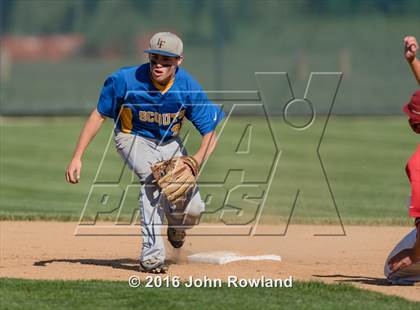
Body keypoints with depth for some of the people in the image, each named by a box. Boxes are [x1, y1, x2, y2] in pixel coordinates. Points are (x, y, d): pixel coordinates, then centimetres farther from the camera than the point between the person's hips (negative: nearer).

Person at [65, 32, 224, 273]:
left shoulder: (189, 88, -23)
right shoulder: (126, 80, -26)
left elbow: (210, 135, -22)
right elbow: (99, 116, -14)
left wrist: (194, 163, -42)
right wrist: (77, 157, -18)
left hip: (170, 143, 2)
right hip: (134, 138, -2)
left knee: (193, 210, -12)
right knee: (153, 176, -34)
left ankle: (176, 226, 29)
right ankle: (152, 255, -32)